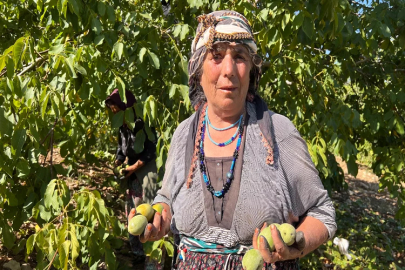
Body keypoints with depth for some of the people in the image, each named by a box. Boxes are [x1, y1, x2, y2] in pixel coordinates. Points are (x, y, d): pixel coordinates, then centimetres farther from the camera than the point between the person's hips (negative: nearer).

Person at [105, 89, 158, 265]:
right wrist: (116, 164, -4)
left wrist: (134, 167, -17)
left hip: (144, 171, -8)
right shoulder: (122, 125, 5)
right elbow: (121, 148, 12)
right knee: (131, 212, 15)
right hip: (131, 172, 8)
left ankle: (146, 254, 10)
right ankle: (136, 250, 31)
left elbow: (150, 151, -16)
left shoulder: (142, 123, -18)